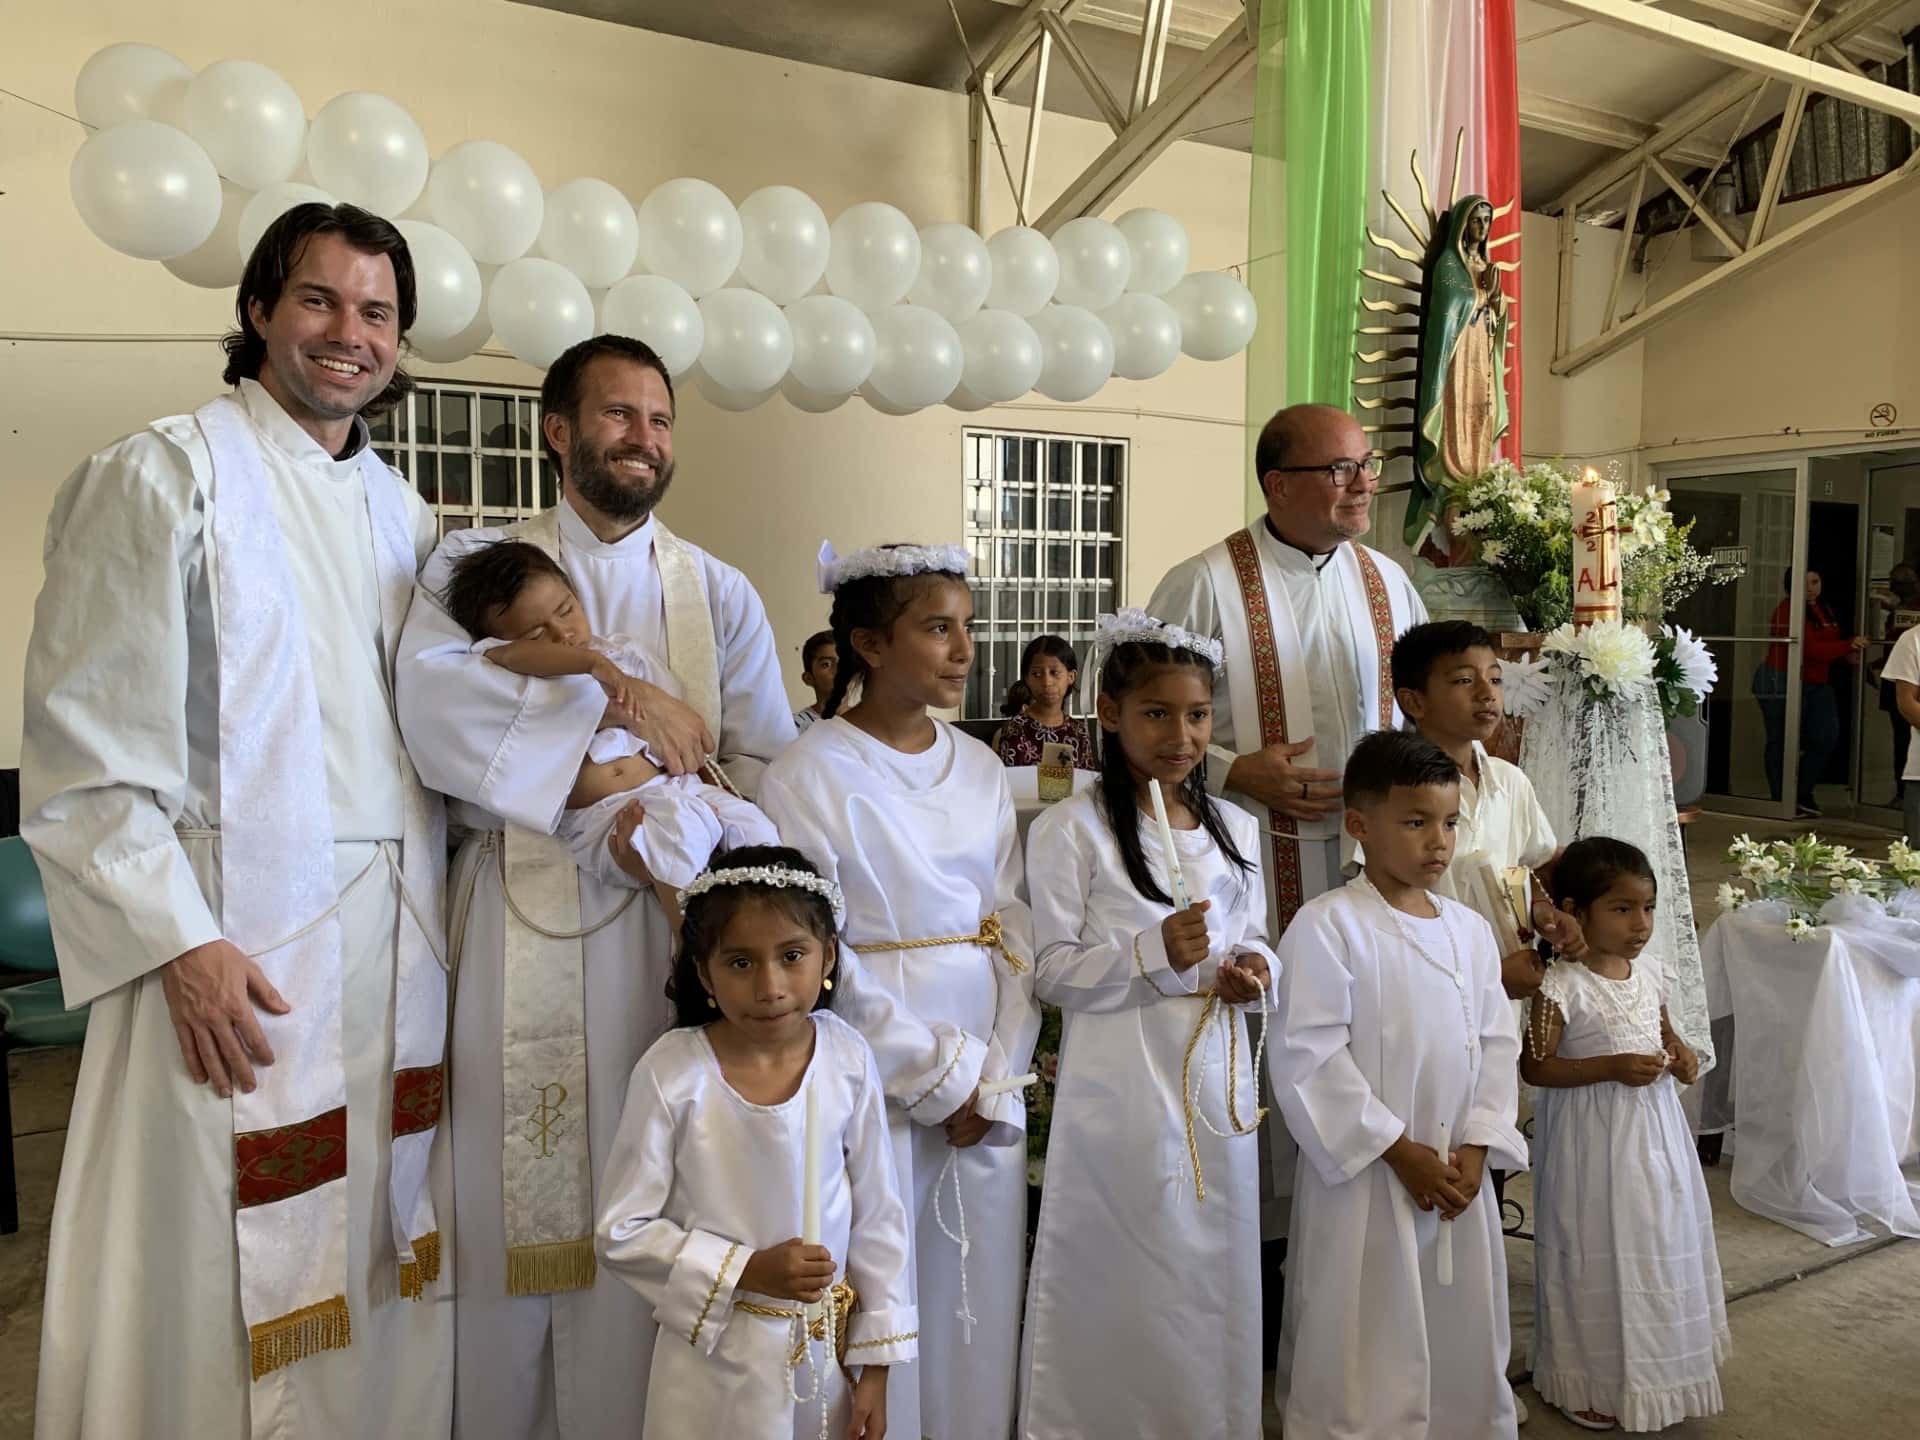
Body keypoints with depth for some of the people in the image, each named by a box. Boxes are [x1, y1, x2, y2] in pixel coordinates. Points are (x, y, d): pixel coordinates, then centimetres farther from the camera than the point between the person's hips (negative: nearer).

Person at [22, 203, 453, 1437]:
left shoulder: (404, 514, 14)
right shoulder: (163, 478, -5)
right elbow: (85, 747, -10)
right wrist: (179, 940, -15)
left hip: (395, 941, 6)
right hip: (237, 942, -5)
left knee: (378, 1267, 13)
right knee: (224, 1285, 2)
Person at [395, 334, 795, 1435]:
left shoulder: (721, 593, 12)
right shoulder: (475, 561, 7)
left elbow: (771, 770, 3)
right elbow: (432, 701, -12)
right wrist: (609, 704, -15)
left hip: (668, 929, 1)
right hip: (519, 928, -1)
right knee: (515, 1201, 4)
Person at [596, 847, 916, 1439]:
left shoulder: (848, 1059, -11)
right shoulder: (672, 1072, -18)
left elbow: (878, 1214, -2)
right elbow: (622, 1232, -11)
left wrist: (876, 1367, 1)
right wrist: (747, 1271, -18)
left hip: (829, 1346, 2)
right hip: (717, 1353, -2)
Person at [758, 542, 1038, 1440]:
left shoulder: (980, 768, 7)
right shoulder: (809, 777, -9)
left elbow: (1015, 929, 5)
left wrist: (996, 1078, -5)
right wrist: (941, 1078, -11)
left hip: (992, 1078, 5)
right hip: (876, 1076, -5)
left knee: (980, 1289, 13)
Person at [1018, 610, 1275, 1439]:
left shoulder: (1236, 829, 10)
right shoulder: (1071, 829, -8)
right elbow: (1053, 974, -10)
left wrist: (1250, 971, -4)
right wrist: (1153, 952, -22)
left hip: (1217, 1083, 5)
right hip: (1120, 1091, -5)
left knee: (1212, 1273, 13)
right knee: (1120, 1284, 2)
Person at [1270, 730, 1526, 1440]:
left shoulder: (1470, 929, 7)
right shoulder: (1328, 924, -13)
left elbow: (1496, 1042, 9)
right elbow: (1308, 1057, -16)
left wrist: (1476, 1146, -3)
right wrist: (1399, 1151, -15)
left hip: (1459, 1173, 6)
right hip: (1365, 1174, -6)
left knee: (1463, 1340, 17)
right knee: (1362, 1354, 4)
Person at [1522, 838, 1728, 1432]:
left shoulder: (1649, 975, 3)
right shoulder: (1562, 986, -19)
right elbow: (1535, 1066, -19)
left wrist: (1681, 1056, -3)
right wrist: (1613, 1067, -25)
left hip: (1653, 1130, 7)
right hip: (1593, 1137, -7)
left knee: (1660, 1242, 18)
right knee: (1599, 1255, 4)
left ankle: (1653, 1362, 38)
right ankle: (1590, 1379, 23)